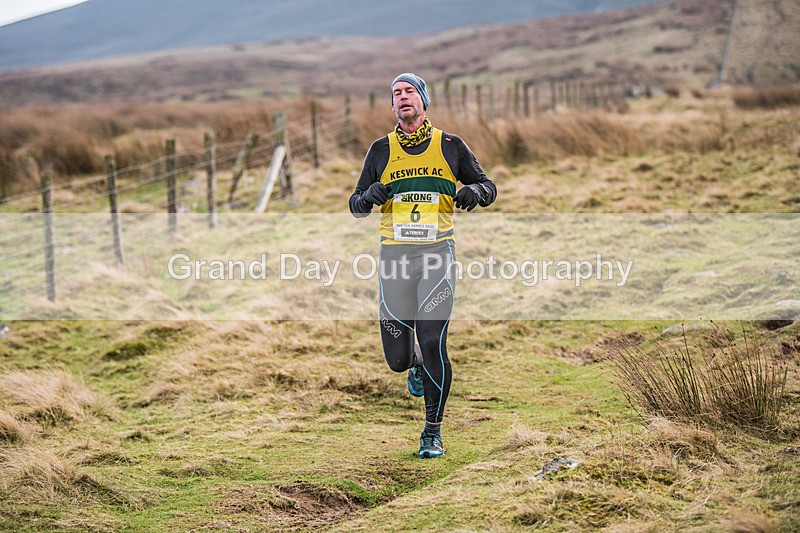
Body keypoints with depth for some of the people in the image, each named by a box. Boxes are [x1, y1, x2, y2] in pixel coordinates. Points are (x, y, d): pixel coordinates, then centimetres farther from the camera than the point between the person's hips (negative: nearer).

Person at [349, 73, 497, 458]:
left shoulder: (450, 146, 8)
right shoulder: (381, 150, 10)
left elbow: (489, 187, 14)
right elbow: (356, 207, 12)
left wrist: (474, 191, -10)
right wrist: (370, 195, -12)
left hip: (437, 254, -1)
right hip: (395, 253, 2)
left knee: (433, 342, -15)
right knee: (397, 359, -1)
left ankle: (433, 431, 0)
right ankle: (415, 361, 39)